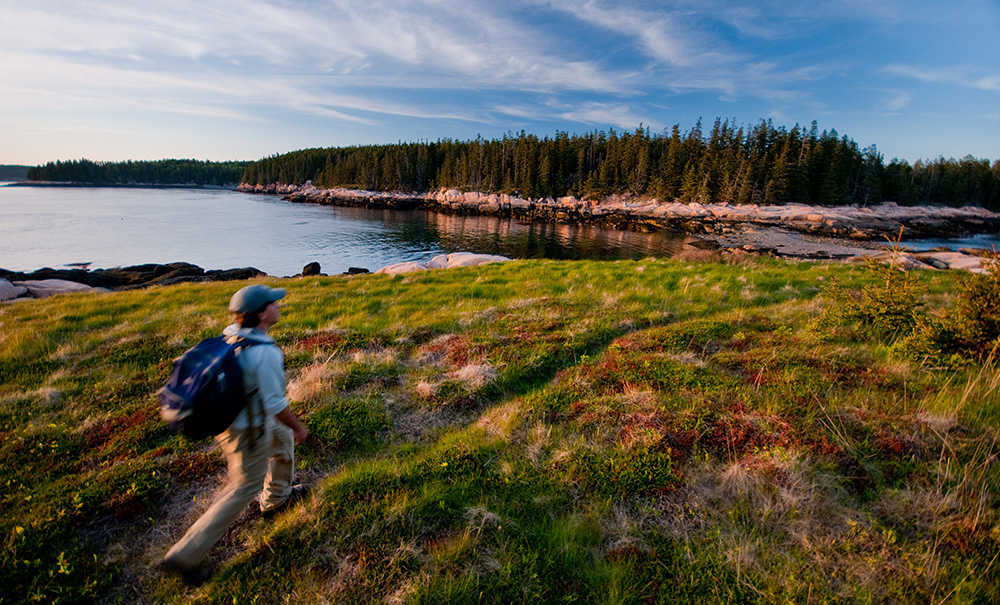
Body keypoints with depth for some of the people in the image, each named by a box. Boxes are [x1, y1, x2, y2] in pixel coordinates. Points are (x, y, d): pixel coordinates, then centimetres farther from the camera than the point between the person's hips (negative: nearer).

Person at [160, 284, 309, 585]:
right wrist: (298, 427, -10)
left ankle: (276, 497, 49)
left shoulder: (230, 335, -7)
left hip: (227, 416, 9)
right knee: (243, 489, 10)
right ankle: (186, 555, 20)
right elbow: (275, 403, -26)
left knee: (283, 438, 29)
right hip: (248, 431, -9)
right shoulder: (265, 353, -33)